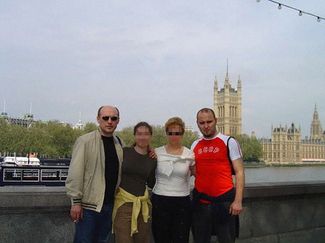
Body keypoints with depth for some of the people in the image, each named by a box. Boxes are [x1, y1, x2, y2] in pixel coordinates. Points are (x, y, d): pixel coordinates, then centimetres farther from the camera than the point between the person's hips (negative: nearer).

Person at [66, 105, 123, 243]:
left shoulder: (119, 143, 9)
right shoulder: (85, 141, -9)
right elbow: (75, 174, -12)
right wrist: (76, 201, -14)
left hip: (110, 204, 6)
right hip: (88, 204, -5)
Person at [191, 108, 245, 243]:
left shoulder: (229, 142, -2)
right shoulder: (195, 145, 11)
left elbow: (239, 172, -5)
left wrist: (238, 200, -13)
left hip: (224, 200, -4)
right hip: (200, 201, 4)